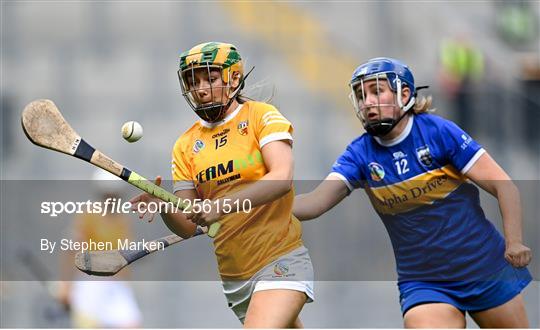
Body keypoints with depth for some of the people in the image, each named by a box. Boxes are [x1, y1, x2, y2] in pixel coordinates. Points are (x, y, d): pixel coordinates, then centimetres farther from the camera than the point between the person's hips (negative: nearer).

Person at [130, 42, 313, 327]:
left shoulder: (261, 116, -2)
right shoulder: (186, 146, 10)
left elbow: (282, 178, -19)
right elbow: (189, 227, 8)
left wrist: (223, 205, -29)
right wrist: (164, 209, -15)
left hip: (280, 260, -5)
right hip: (233, 277, 5)